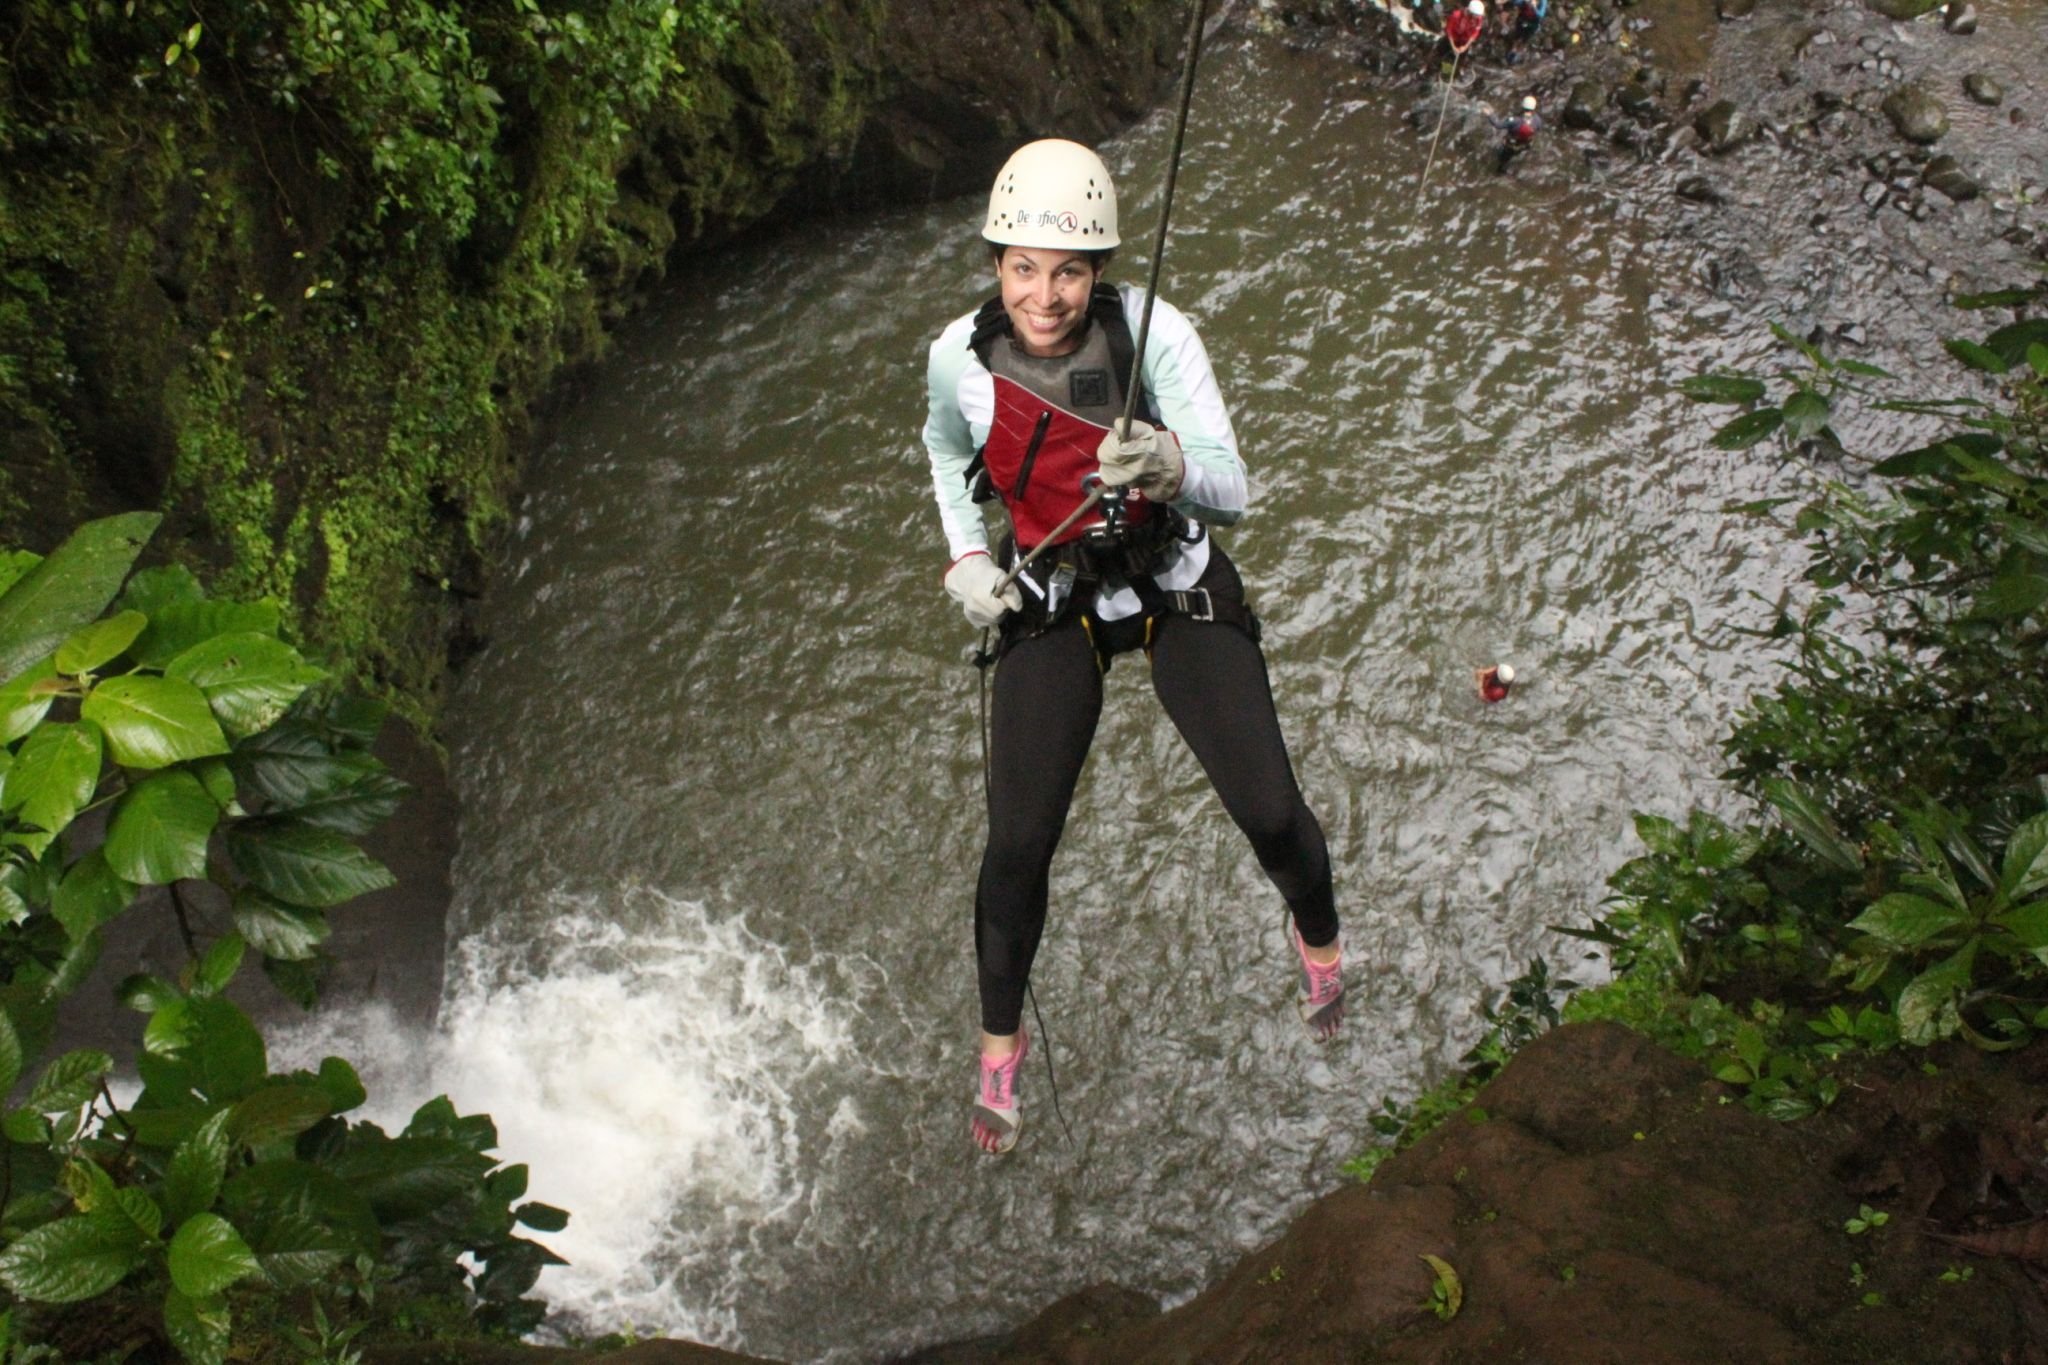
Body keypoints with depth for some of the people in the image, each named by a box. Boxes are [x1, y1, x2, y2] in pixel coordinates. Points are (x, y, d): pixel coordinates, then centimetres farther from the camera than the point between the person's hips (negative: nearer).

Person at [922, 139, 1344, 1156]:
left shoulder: (1154, 334, -23)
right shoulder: (960, 356, -15)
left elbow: (1232, 492, -27)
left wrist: (1168, 465, -48)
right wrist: (964, 556, -2)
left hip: (1177, 587, -1)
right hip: (1050, 604, 1)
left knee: (1270, 815, -5)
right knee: (1017, 845, -5)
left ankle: (1318, 937, 33)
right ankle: (1000, 1041, 23)